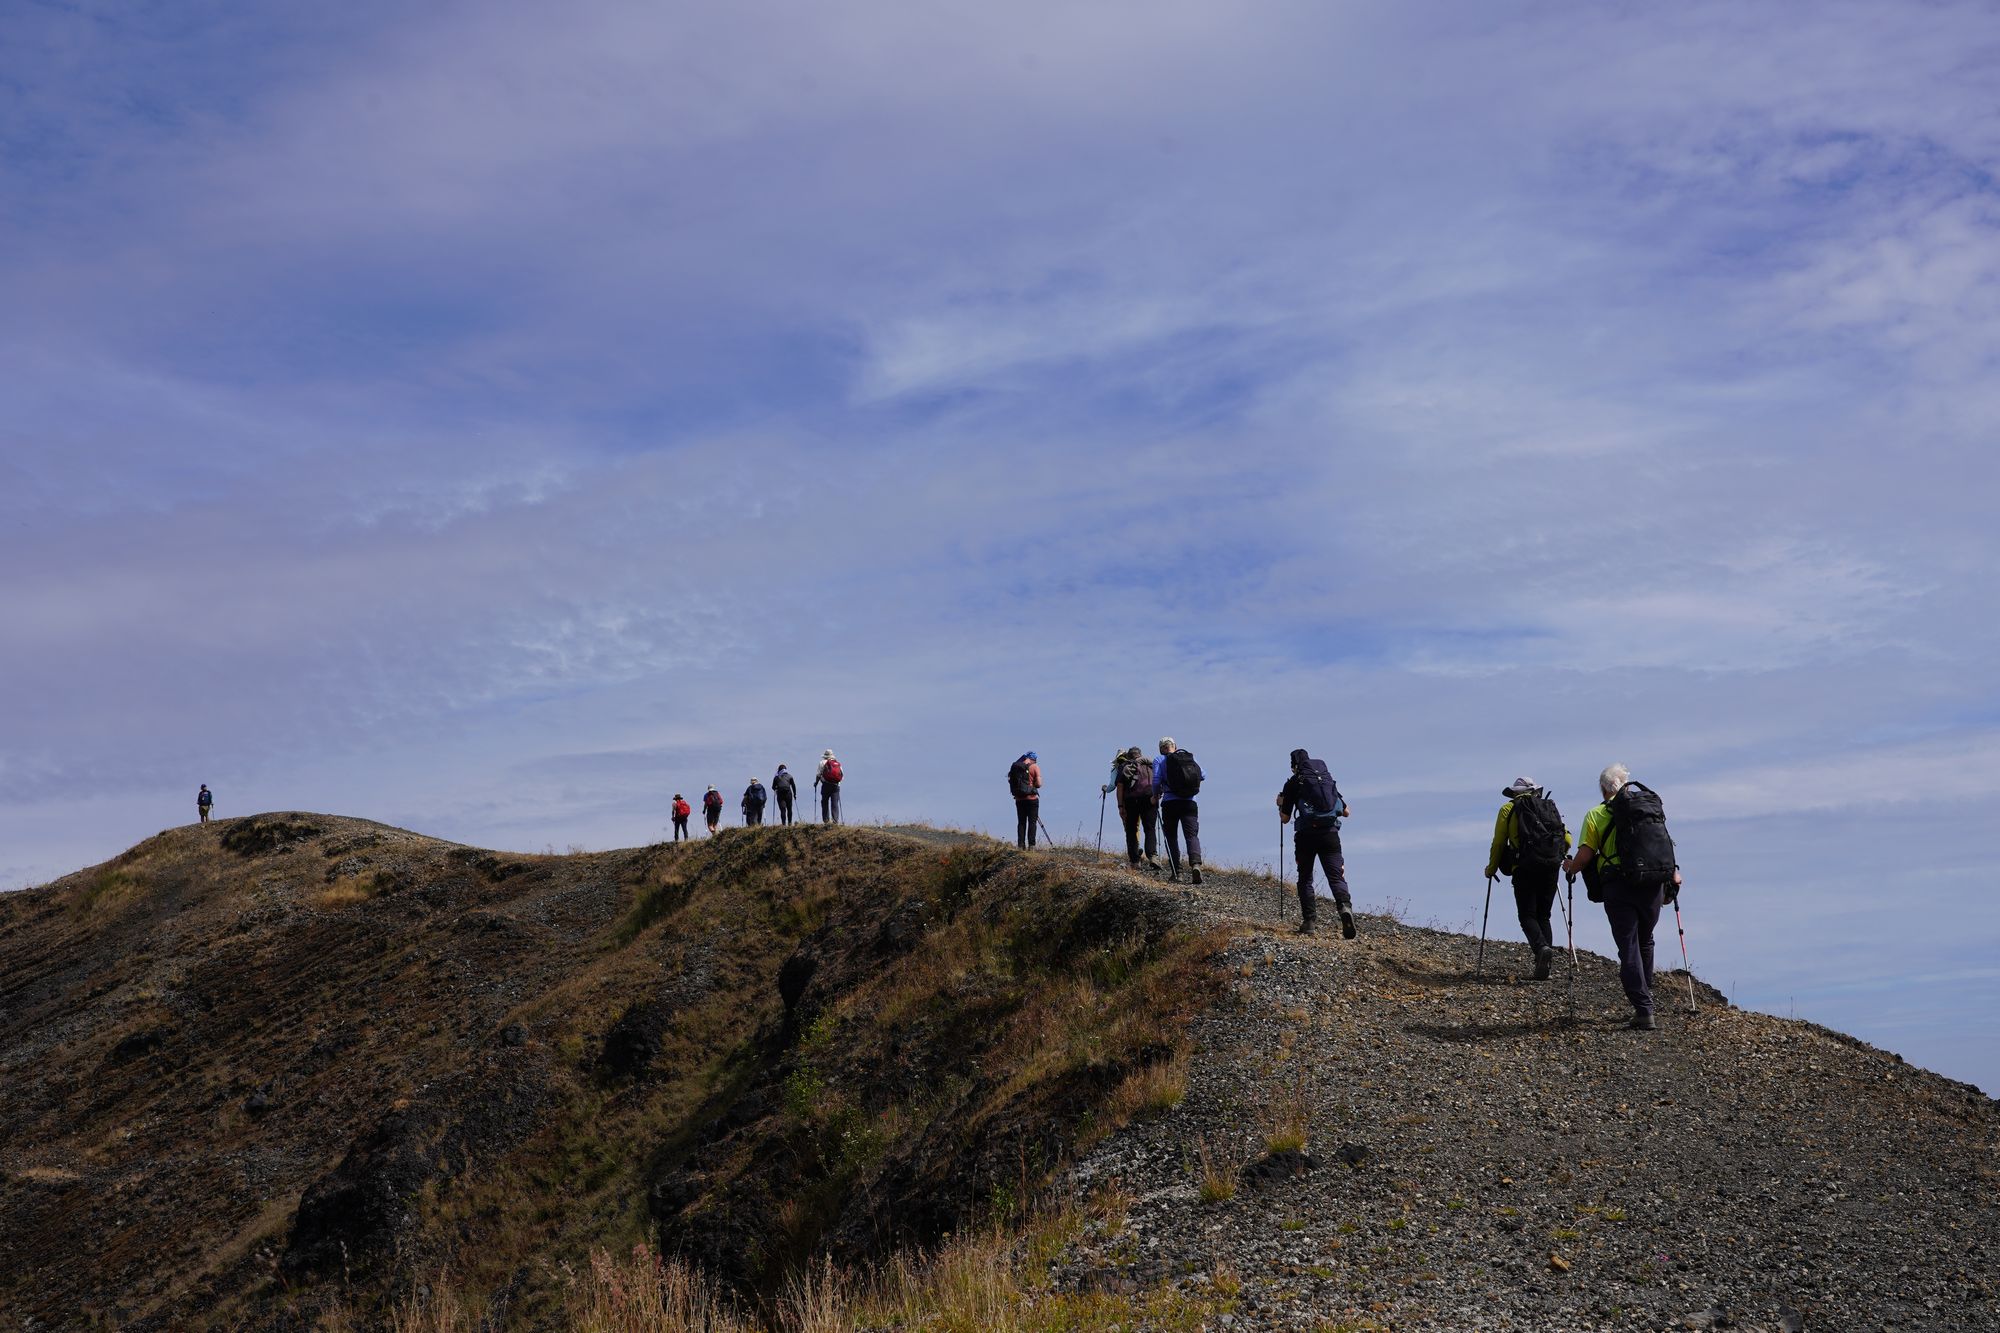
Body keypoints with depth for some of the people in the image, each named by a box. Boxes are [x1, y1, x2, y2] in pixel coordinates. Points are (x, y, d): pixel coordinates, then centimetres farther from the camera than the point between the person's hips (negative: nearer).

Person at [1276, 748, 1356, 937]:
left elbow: (1285, 819, 6)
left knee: (1305, 879, 12)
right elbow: (1347, 812, 22)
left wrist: (1281, 805, 27)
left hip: (1306, 834, -2)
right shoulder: (1329, 780, 17)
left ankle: (1309, 921, 3)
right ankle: (1345, 906, -29)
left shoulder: (1293, 783, 7)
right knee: (1336, 877, -1)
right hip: (1330, 833, 2)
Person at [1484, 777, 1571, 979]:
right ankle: (1544, 966, 4)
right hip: (1551, 867, 4)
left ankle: (1541, 948, -27)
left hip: (1525, 868, -4)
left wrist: (1491, 869, 20)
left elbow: (1498, 843, 6)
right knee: (1543, 916, 13)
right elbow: (1567, 839, 14)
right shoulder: (1550, 807, 20)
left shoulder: (1509, 809, 10)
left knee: (1527, 916, 0)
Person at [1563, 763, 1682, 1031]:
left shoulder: (1596, 815, 2)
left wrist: (1570, 868, 16)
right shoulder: (1650, 805, 13)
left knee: (1629, 948, -2)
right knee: (1645, 943, 23)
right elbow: (1665, 843, 10)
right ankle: (1646, 997, 32)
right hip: (1653, 885, 4)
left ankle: (1644, 1011, -11)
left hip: (1619, 888, -4)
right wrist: (1673, 872, 25)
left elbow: (1585, 855, -4)